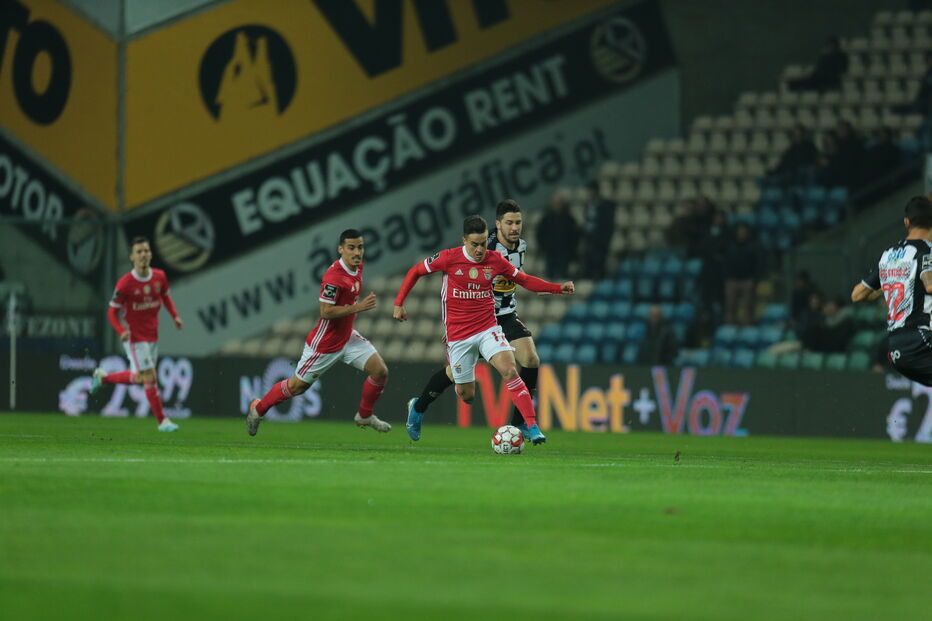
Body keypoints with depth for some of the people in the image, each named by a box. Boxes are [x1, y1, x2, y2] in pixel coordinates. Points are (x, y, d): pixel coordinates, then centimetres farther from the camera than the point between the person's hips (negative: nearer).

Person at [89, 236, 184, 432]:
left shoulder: (159, 277, -2)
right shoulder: (125, 284, -17)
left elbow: (165, 296, 19)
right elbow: (112, 312, -11)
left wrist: (175, 316, 4)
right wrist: (121, 331, -28)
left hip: (152, 335, 6)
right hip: (135, 337, -6)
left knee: (139, 377, 15)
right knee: (149, 377, -8)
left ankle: (103, 377, 37)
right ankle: (162, 421, 0)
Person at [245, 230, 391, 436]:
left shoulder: (357, 268, 0)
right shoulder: (334, 277, -28)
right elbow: (326, 311, -30)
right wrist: (358, 307, -32)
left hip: (347, 337, 8)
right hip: (325, 343, -8)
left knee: (380, 371, -4)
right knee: (297, 386, 7)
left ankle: (365, 416, 16)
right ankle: (258, 409, 30)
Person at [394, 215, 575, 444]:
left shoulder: (495, 260, -2)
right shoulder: (449, 258, -10)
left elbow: (525, 280, 11)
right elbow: (415, 272, 5)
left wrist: (559, 288, 0)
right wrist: (398, 303, 0)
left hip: (487, 328, 2)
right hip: (458, 336, -2)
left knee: (509, 370, -23)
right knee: (466, 395, 5)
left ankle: (532, 427, -23)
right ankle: (418, 406, 34)